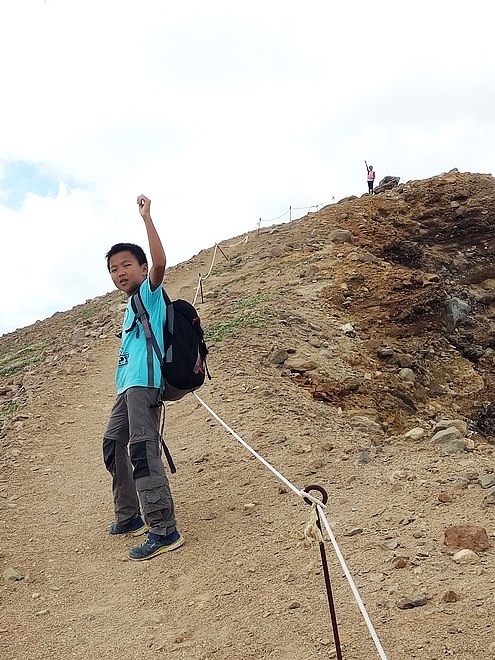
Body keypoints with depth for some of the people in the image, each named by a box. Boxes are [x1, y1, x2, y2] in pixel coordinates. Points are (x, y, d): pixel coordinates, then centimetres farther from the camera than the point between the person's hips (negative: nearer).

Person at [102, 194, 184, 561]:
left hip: (143, 383, -10)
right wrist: (124, 384, 21)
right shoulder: (131, 305, 22)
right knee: (113, 446, 18)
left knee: (142, 449, -20)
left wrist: (146, 217, -23)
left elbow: (160, 262, -23)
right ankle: (129, 517, 29)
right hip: (127, 386, 11)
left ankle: (164, 531, -20)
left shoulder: (150, 292, -2)